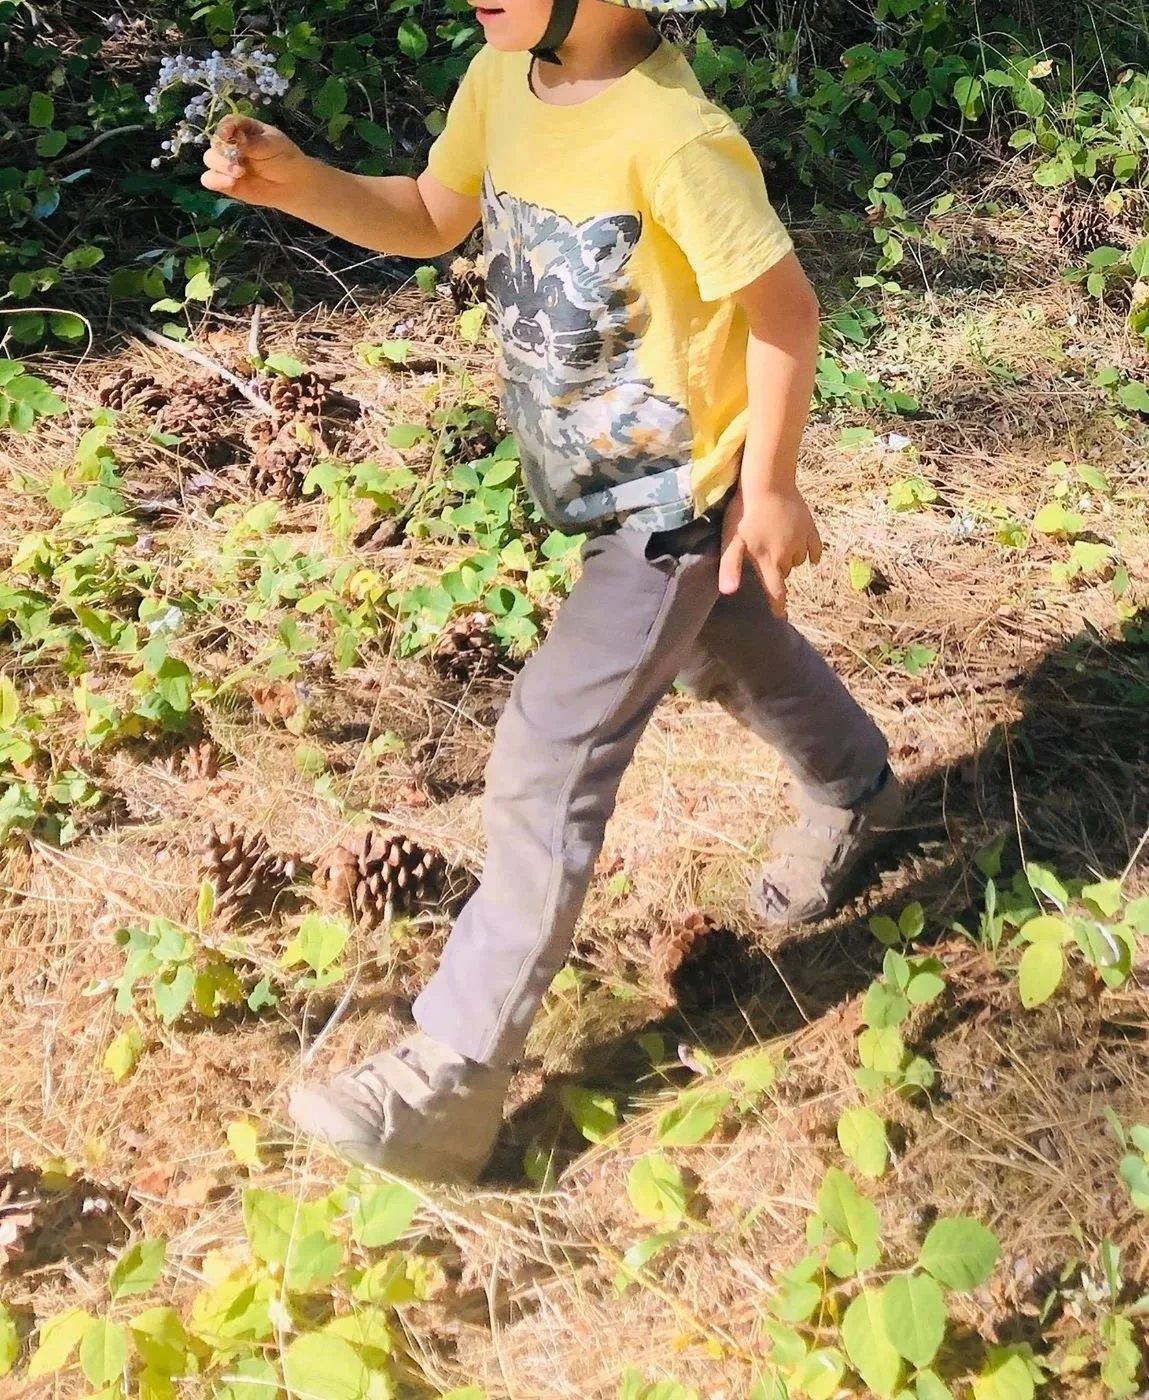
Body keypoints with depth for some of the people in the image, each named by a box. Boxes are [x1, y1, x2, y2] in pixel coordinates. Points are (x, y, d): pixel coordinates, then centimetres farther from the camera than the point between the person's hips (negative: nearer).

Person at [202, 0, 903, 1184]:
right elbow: (429, 219, 6)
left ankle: (452, 1080, -2)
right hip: (601, 480, 8)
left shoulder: (673, 137, -31)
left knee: (547, 761, -9)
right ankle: (856, 793, 60)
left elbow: (784, 310, -22)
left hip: (677, 498, -8)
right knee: (734, 657, 30)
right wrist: (294, 181, -11)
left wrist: (769, 485, -15)